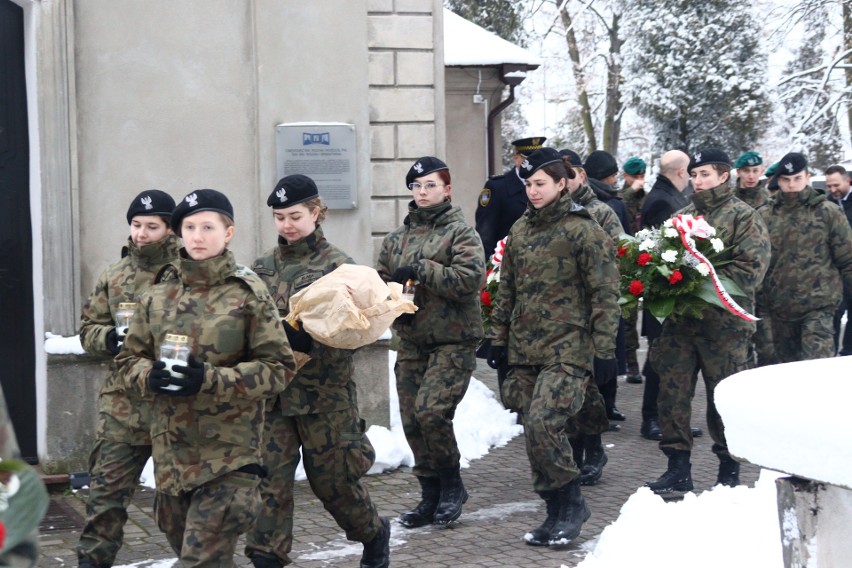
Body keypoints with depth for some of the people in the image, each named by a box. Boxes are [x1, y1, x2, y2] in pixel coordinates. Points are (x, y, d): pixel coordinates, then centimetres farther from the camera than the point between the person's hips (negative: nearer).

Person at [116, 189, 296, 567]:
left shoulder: (248, 293, -6)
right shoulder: (158, 296, 7)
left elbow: (279, 368, -8)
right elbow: (128, 359, 14)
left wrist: (211, 379, -20)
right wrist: (148, 375, -10)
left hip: (229, 452, -5)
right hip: (171, 449, 5)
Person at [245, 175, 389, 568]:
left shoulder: (338, 265, -5)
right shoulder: (263, 266, 8)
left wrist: (306, 339, -27)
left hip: (323, 392, -3)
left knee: (331, 478, 9)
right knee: (270, 480, -3)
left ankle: (375, 534, 36)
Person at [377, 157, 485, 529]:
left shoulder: (461, 232, -4)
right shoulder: (397, 238, 13)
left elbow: (471, 277, -18)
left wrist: (421, 270, -21)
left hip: (453, 341, -6)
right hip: (411, 342, 6)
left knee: (431, 410, -19)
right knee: (412, 420, 6)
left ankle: (452, 485, 3)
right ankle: (431, 497, 19)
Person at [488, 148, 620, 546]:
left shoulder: (583, 230, -6)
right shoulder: (520, 230, 14)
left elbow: (604, 295, -8)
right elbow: (507, 290, 21)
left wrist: (604, 350, -11)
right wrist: (499, 338, 18)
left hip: (567, 351, -7)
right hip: (525, 350, 7)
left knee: (542, 425, -19)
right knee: (535, 432, 7)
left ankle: (570, 503, 0)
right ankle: (559, 513, 19)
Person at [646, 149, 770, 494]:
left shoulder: (743, 217, -2)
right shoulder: (683, 215, 16)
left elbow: (752, 268, -13)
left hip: (723, 323, -5)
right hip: (680, 321, 5)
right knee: (672, 393, 2)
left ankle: (729, 470, 19)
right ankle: (678, 469, 10)